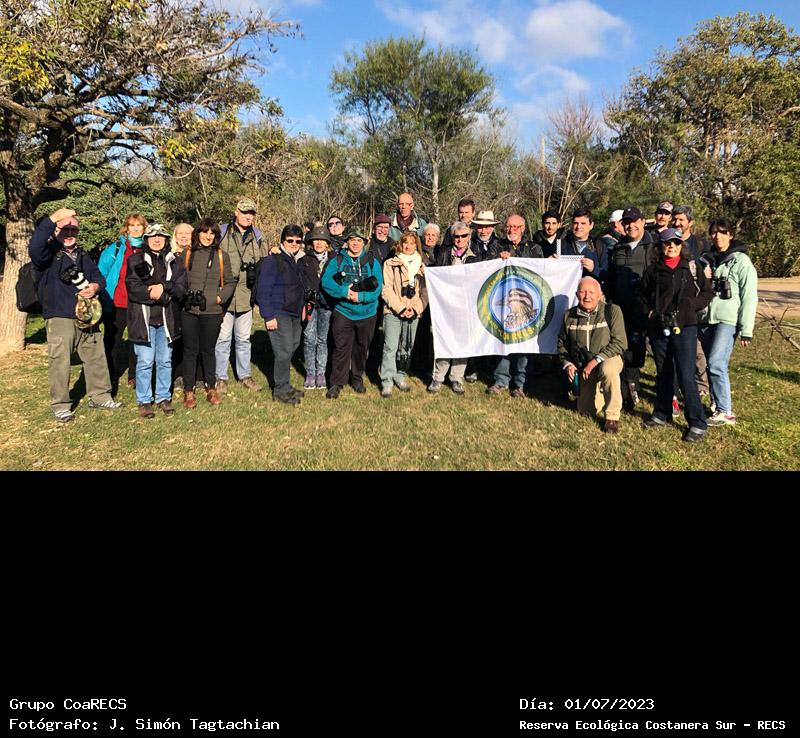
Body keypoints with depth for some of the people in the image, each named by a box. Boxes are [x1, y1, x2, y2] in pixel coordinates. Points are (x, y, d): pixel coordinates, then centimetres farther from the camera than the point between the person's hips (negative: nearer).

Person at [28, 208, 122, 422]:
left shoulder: (83, 255, 19)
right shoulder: (49, 252, -2)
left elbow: (98, 276, 17)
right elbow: (34, 247, -24)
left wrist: (95, 286, -8)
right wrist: (52, 219, -28)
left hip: (87, 316, 6)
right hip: (59, 317, -6)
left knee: (96, 357, 10)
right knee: (60, 362, -5)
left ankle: (99, 396, 23)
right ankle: (60, 405, 6)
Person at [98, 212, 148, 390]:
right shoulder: (115, 249, 1)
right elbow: (100, 273, 1)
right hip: (116, 304, -2)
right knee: (111, 342, 2)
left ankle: (134, 377, 25)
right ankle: (109, 380, 10)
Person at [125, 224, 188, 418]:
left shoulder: (175, 261, 11)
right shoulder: (135, 260, 4)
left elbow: (181, 288, 0)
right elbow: (133, 288, -9)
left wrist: (163, 287, -17)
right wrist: (163, 296, -14)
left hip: (167, 319, 3)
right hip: (143, 319, -2)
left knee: (165, 360, 10)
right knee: (145, 361, 0)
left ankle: (164, 397, 22)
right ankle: (144, 401, 12)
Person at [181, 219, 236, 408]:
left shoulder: (222, 256, 5)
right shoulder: (187, 254, 6)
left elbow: (230, 282, 8)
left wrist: (222, 297, -5)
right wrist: (182, 296, 0)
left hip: (212, 311, 0)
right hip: (189, 310, 0)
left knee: (208, 350, 10)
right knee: (190, 350, 4)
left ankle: (211, 388, 23)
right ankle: (188, 391, 13)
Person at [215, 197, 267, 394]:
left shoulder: (257, 237, 11)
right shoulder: (222, 233, 0)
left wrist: (255, 273, 3)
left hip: (246, 296, 3)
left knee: (244, 338, 13)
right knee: (223, 338, 2)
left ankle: (245, 375, 25)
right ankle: (221, 377, 13)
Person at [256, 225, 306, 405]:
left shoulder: (296, 262, 16)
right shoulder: (272, 261, -11)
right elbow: (263, 291, -14)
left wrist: (301, 308, 17)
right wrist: (268, 316, -19)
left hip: (294, 314, 8)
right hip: (279, 314, -8)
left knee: (291, 348, 11)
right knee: (284, 352, -8)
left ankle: (285, 387, 23)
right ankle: (281, 391, 3)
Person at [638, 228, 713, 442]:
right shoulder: (653, 270, 9)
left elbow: (707, 292, 8)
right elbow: (641, 295, 18)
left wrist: (690, 305, -6)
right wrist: (648, 311, 3)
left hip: (684, 327, -2)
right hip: (658, 328, 3)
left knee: (686, 376, -8)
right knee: (663, 374, 13)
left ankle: (697, 424, 1)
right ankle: (662, 414, 27)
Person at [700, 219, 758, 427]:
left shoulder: (741, 261, -1)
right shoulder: (707, 259, 15)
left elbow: (749, 297, -6)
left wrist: (746, 330, -10)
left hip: (727, 320, -5)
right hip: (705, 319, 5)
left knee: (716, 364, -14)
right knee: (713, 364, 8)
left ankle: (725, 412, -6)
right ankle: (717, 403, 21)